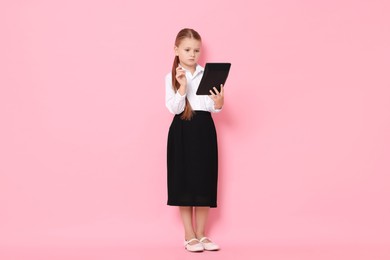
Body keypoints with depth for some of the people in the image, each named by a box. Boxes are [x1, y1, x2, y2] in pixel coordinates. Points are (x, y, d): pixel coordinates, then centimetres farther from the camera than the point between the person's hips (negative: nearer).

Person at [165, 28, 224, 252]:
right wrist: (182, 86, -22)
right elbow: (175, 108, -9)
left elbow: (213, 108, 0)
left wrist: (219, 104, -22)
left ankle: (201, 234, 18)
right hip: (182, 131, -2)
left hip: (204, 130, 2)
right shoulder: (171, 78, 0)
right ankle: (189, 236, 13)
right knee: (184, 182, 2)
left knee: (204, 181, 5)